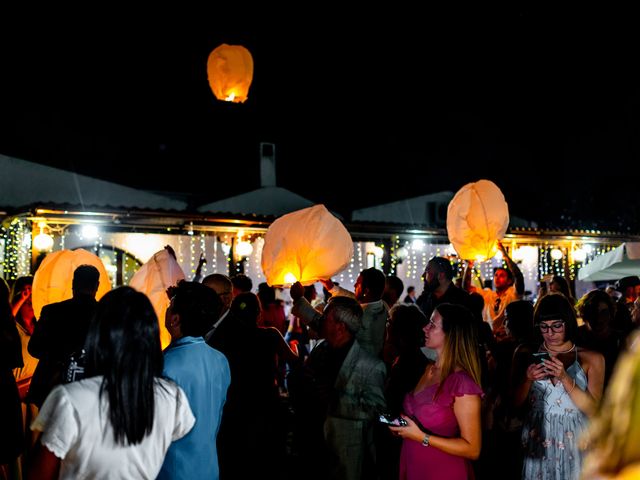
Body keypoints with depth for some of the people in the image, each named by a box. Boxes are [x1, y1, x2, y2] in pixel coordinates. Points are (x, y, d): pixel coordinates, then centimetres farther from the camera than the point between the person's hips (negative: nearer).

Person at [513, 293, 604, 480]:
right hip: (537, 442, 1)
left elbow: (593, 410, -9)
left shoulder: (592, 359, -2)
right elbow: (515, 402, 2)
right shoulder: (527, 354, 2)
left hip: (574, 444, -1)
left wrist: (564, 377, -20)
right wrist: (528, 378, -16)